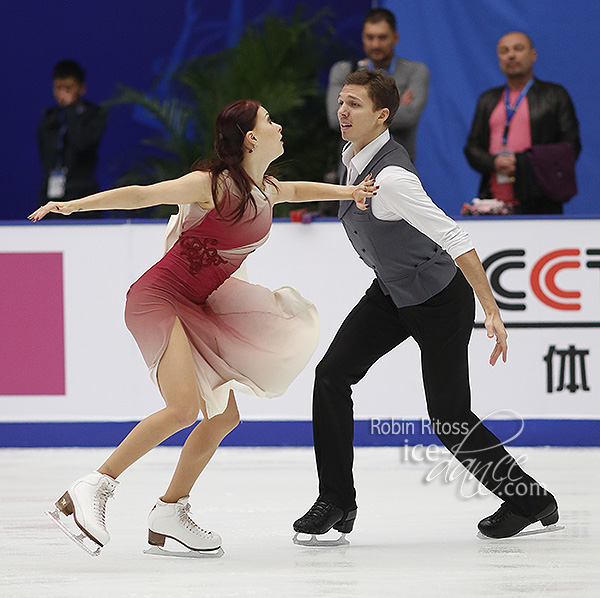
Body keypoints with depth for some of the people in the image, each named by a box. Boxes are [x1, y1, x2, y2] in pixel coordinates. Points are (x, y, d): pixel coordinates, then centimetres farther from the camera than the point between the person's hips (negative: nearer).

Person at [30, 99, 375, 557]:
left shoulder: (268, 191, 10)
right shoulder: (213, 184, -15)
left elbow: (295, 190, 35)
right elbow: (140, 195, -18)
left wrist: (344, 191, 27)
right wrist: (72, 205, -25)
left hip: (195, 310, 9)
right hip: (157, 297, -9)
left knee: (224, 416, 7)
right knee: (183, 407, -27)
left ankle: (169, 515, 17)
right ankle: (90, 492, -22)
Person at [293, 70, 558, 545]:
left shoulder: (392, 177, -31)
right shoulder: (353, 154, -5)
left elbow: (455, 240, -34)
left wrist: (491, 311, -36)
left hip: (439, 299, -8)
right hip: (391, 292, 8)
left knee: (449, 418, -2)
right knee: (333, 375, -5)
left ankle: (528, 500, 18)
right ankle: (336, 502, 3)